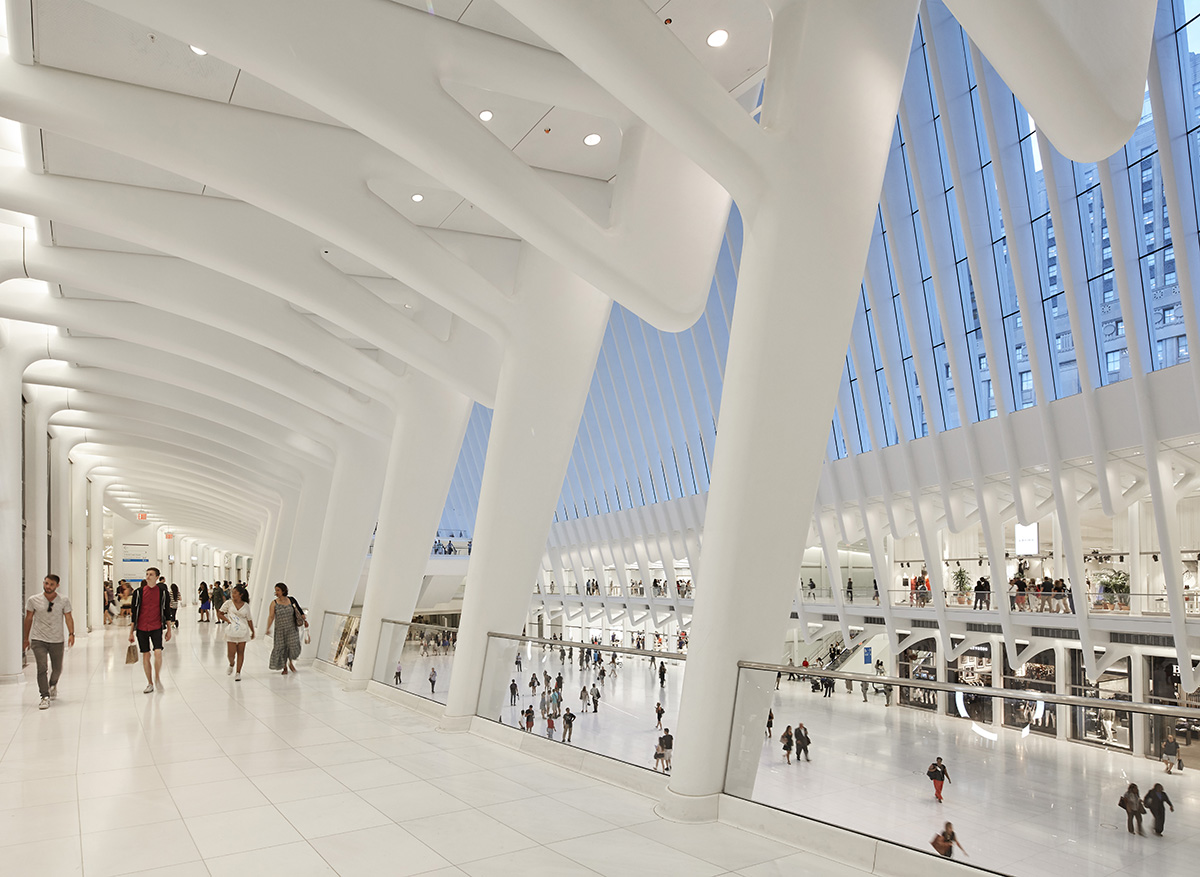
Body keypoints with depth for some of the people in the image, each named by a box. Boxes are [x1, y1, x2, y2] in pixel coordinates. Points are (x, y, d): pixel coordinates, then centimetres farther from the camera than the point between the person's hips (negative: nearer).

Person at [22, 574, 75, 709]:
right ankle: (45, 697, -9)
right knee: (42, 667, -16)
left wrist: (71, 634, -20)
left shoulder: (64, 601, -3)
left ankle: (53, 685, 43)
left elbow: (68, 618, -5)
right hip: (38, 640, -1)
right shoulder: (33, 600, -2)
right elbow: (28, 619, 7)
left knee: (57, 669, 10)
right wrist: (25, 639, 11)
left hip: (57, 641, 1)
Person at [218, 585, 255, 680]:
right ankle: (231, 665, 30)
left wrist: (253, 631, 15)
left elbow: (249, 620, 12)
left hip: (243, 632, 1)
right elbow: (219, 614, 8)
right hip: (231, 632, -1)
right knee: (231, 653, -4)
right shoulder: (228, 603, 1)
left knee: (241, 652, 2)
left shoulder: (246, 606, 4)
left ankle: (238, 673, 11)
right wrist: (227, 620, -7)